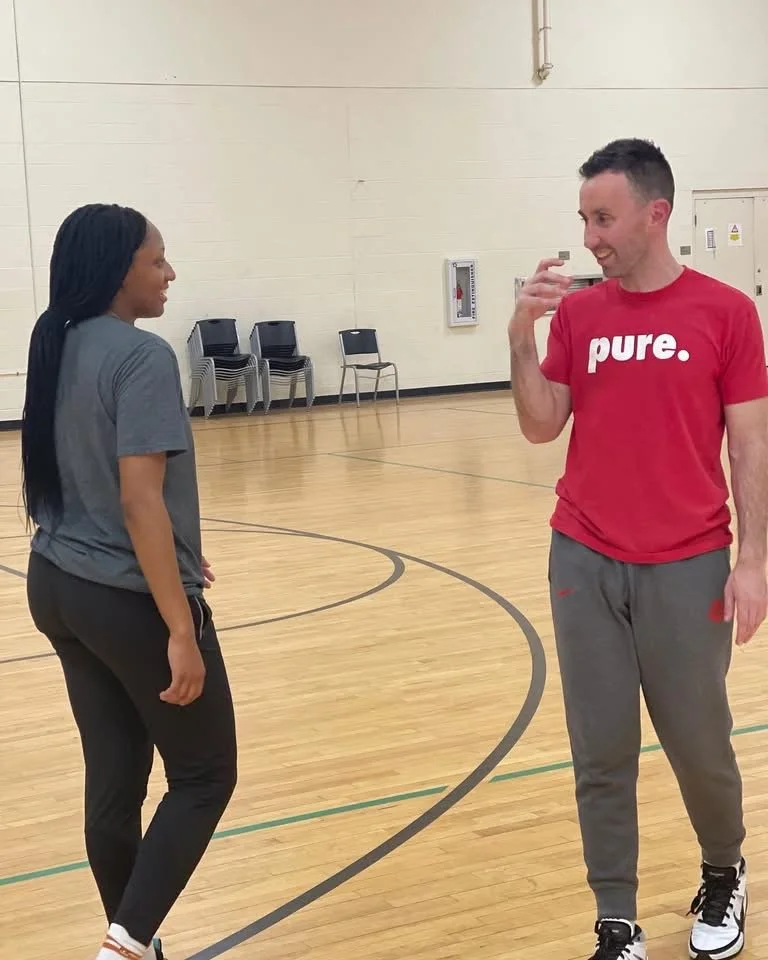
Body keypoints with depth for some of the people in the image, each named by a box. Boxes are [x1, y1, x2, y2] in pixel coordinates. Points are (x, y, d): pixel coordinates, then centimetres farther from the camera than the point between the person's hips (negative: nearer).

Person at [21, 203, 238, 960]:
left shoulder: (55, 349, 8)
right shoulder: (141, 356, -18)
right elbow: (140, 499, -23)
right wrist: (180, 626, -21)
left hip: (58, 587, 8)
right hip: (130, 600, -8)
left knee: (113, 776, 15)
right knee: (204, 775, 7)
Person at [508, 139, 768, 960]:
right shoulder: (575, 313, 4)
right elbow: (541, 428, 2)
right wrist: (521, 335, -11)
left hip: (687, 566, -2)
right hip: (584, 562, 2)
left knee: (699, 745, 9)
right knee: (601, 754, 5)